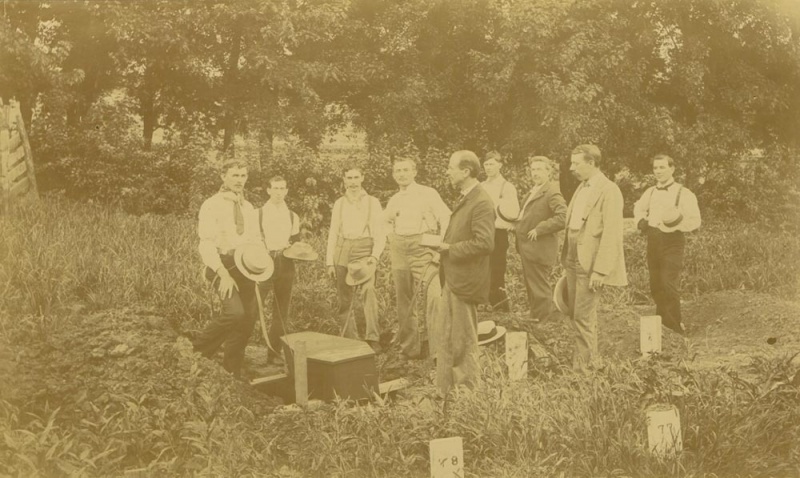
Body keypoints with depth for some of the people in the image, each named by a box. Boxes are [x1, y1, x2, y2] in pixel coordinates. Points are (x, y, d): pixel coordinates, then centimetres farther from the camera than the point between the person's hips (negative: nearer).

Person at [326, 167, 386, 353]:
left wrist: (375, 256, -11)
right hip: (342, 251, 3)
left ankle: (373, 339, -23)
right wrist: (330, 262, 8)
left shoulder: (372, 202, 7)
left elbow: (380, 233, 4)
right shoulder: (339, 203, 14)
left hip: (364, 249, -3)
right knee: (344, 299, 2)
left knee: (368, 292, -21)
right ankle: (350, 341, 10)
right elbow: (333, 233, 15)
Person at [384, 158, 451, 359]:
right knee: (404, 302, 9)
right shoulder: (394, 200, 14)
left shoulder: (428, 193, -3)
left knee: (433, 296, -16)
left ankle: (438, 348, -11)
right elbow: (386, 220, 33)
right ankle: (409, 348, 20)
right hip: (399, 251, 6)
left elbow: (446, 219, -9)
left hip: (423, 248, -6)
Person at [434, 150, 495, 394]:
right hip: (452, 280, 10)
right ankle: (444, 390, 27)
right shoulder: (464, 199, 13)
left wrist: (450, 248, -19)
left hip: (465, 283, -10)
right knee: (444, 336, 16)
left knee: (464, 342, 3)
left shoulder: (481, 203, -19)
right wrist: (445, 244, 6)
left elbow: (484, 243, -27)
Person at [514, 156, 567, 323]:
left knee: (538, 289, -3)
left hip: (538, 249, -10)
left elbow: (563, 217, -27)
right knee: (531, 288, 19)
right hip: (528, 248, 10)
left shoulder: (551, 192, -15)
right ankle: (535, 318, 32)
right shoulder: (534, 190, 14)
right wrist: (518, 224, 9)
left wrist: (539, 229, -24)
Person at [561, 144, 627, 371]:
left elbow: (611, 235, -18)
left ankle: (583, 366, 9)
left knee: (583, 317, -4)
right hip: (573, 261, 9)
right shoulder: (582, 188, 14)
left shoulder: (608, 191, -13)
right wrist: (566, 258, 10)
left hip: (590, 265, -8)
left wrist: (600, 271, -21)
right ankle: (590, 358, 30)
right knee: (576, 313, 15)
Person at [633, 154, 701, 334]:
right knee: (655, 286, 13)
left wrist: (679, 220, -29)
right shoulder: (650, 192, 10)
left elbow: (695, 220, -11)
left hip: (672, 242, -6)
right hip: (653, 242, 6)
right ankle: (661, 323, 28)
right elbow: (638, 207, 29)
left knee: (669, 285, -13)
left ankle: (675, 328, -3)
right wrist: (641, 220, 10)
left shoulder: (683, 194, -8)